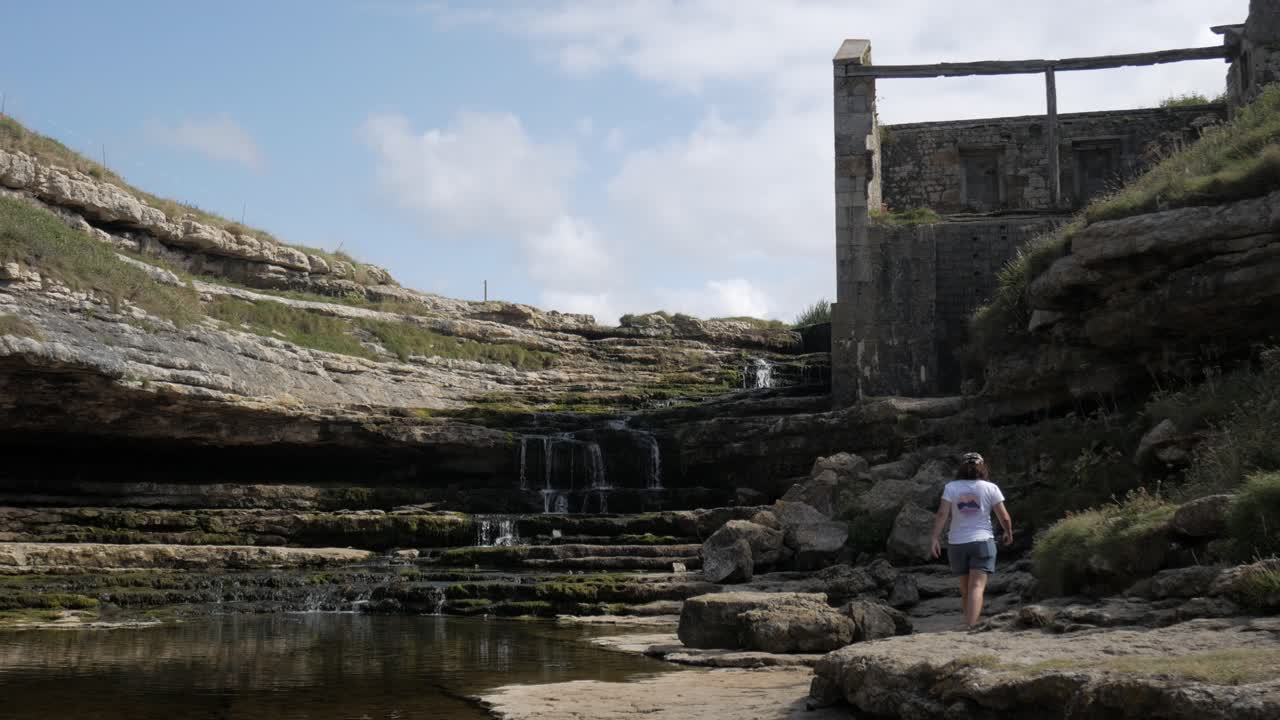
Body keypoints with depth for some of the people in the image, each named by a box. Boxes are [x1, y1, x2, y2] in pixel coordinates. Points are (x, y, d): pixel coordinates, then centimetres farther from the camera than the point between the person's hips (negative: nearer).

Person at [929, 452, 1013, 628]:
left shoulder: (951, 487, 0)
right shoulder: (990, 488, -1)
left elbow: (942, 514, -11)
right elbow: (1004, 517, 1)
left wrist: (935, 538, -10)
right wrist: (1008, 533, 18)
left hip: (957, 544, 2)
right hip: (982, 542, -2)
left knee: (965, 590, 16)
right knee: (977, 588, -12)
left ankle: (970, 625, 26)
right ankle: (971, 627, -27)